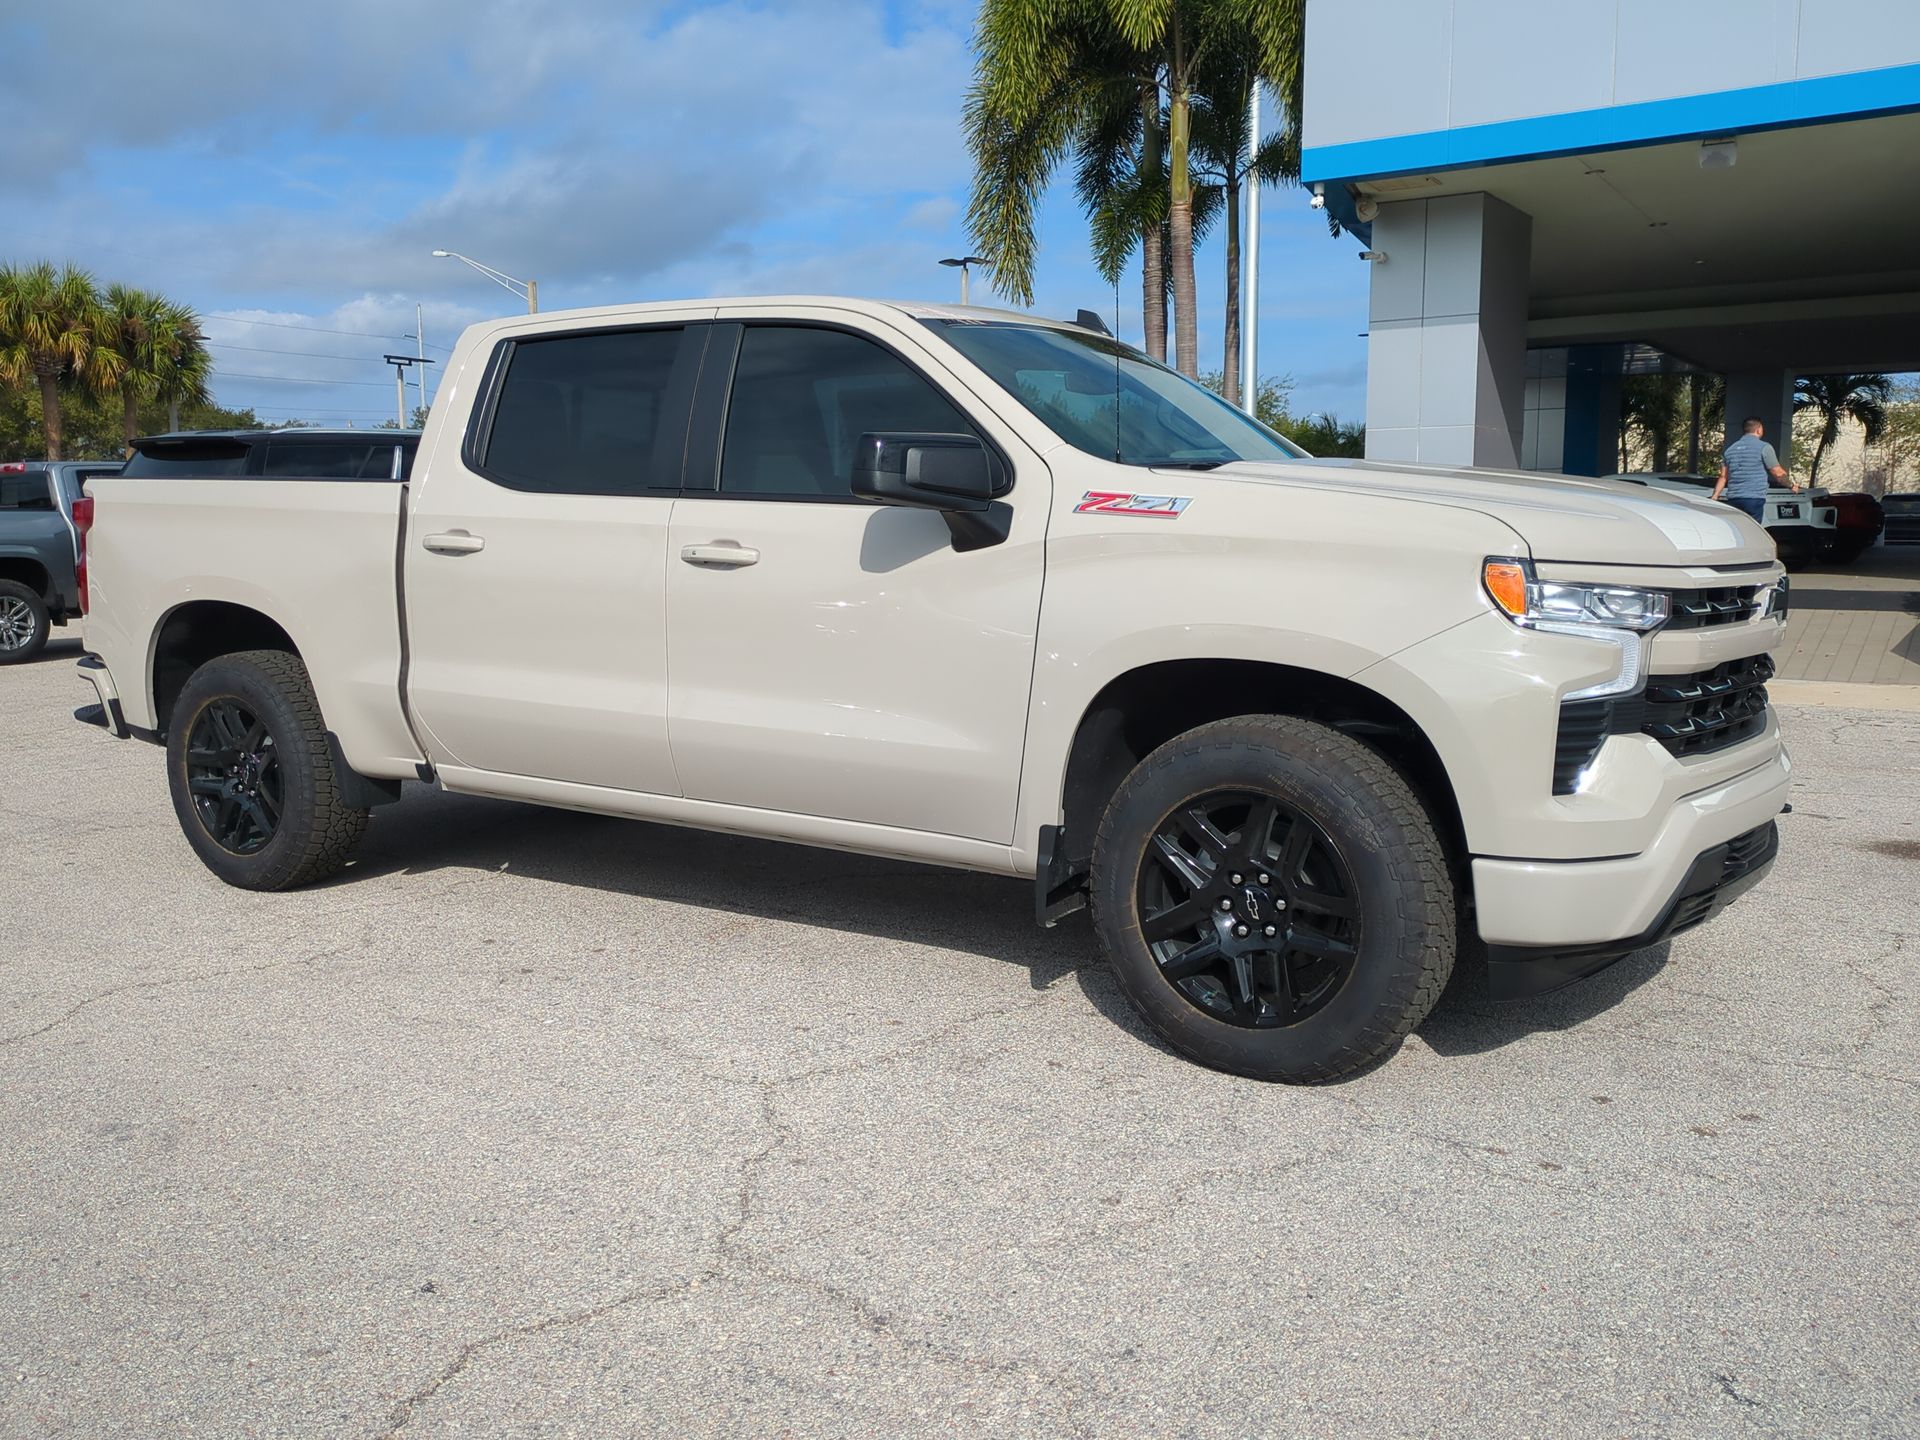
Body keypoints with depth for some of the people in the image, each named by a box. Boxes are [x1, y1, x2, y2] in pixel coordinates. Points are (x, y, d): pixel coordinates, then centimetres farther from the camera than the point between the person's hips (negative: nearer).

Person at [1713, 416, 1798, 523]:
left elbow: (1723, 477, 13)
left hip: (1733, 499, 6)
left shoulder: (1730, 449, 14)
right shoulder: (1764, 447, -3)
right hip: (1754, 499, -6)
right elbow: (1778, 473, -1)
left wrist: (1714, 497, 14)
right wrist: (1792, 484, 15)